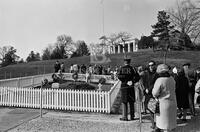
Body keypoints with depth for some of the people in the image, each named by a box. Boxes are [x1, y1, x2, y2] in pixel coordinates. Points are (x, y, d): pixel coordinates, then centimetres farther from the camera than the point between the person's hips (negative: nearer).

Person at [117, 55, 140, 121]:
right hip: (131, 87, 1)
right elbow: (137, 77, -9)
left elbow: (119, 76, -12)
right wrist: (132, 82, -5)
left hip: (124, 87, -1)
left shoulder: (122, 68, 1)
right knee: (131, 102, 12)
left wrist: (125, 81, -4)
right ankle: (132, 116, 20)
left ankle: (125, 117, 6)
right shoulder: (132, 68, 1)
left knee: (124, 102, 5)